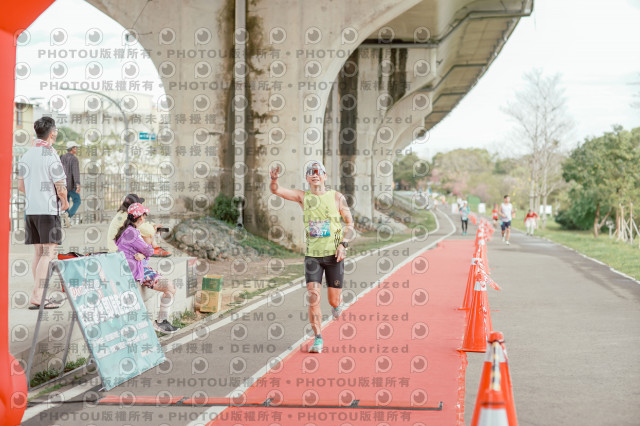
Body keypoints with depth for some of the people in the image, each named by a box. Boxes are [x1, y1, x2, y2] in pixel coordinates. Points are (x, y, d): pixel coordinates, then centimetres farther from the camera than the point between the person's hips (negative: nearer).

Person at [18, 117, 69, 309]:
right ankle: (37, 296, -13)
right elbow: (60, 187, -13)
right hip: (48, 209, -7)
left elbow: (21, 185, 15)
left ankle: (40, 296, 15)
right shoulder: (51, 156, -12)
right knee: (48, 253, -6)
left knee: (38, 253, 12)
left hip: (30, 209, 7)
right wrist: (64, 201, 6)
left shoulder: (26, 155, 10)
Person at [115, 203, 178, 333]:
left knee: (172, 289, 4)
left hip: (143, 267, 10)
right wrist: (150, 249, 8)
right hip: (137, 270, -10)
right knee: (169, 287, -17)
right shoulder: (130, 232, -16)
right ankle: (160, 323, -9)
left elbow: (144, 250, 12)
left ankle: (163, 321, 4)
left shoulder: (132, 231, 16)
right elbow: (148, 250, -15)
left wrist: (142, 254, -11)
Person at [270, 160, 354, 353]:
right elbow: (275, 190, -7)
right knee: (313, 298, -12)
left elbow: (350, 223, 6)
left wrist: (343, 245, -8)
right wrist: (274, 179, -30)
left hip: (334, 254, 0)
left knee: (333, 301, 4)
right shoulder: (303, 197, 2)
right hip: (312, 255, 1)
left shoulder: (336, 197, 0)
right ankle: (318, 339, -2)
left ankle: (337, 304, 42)